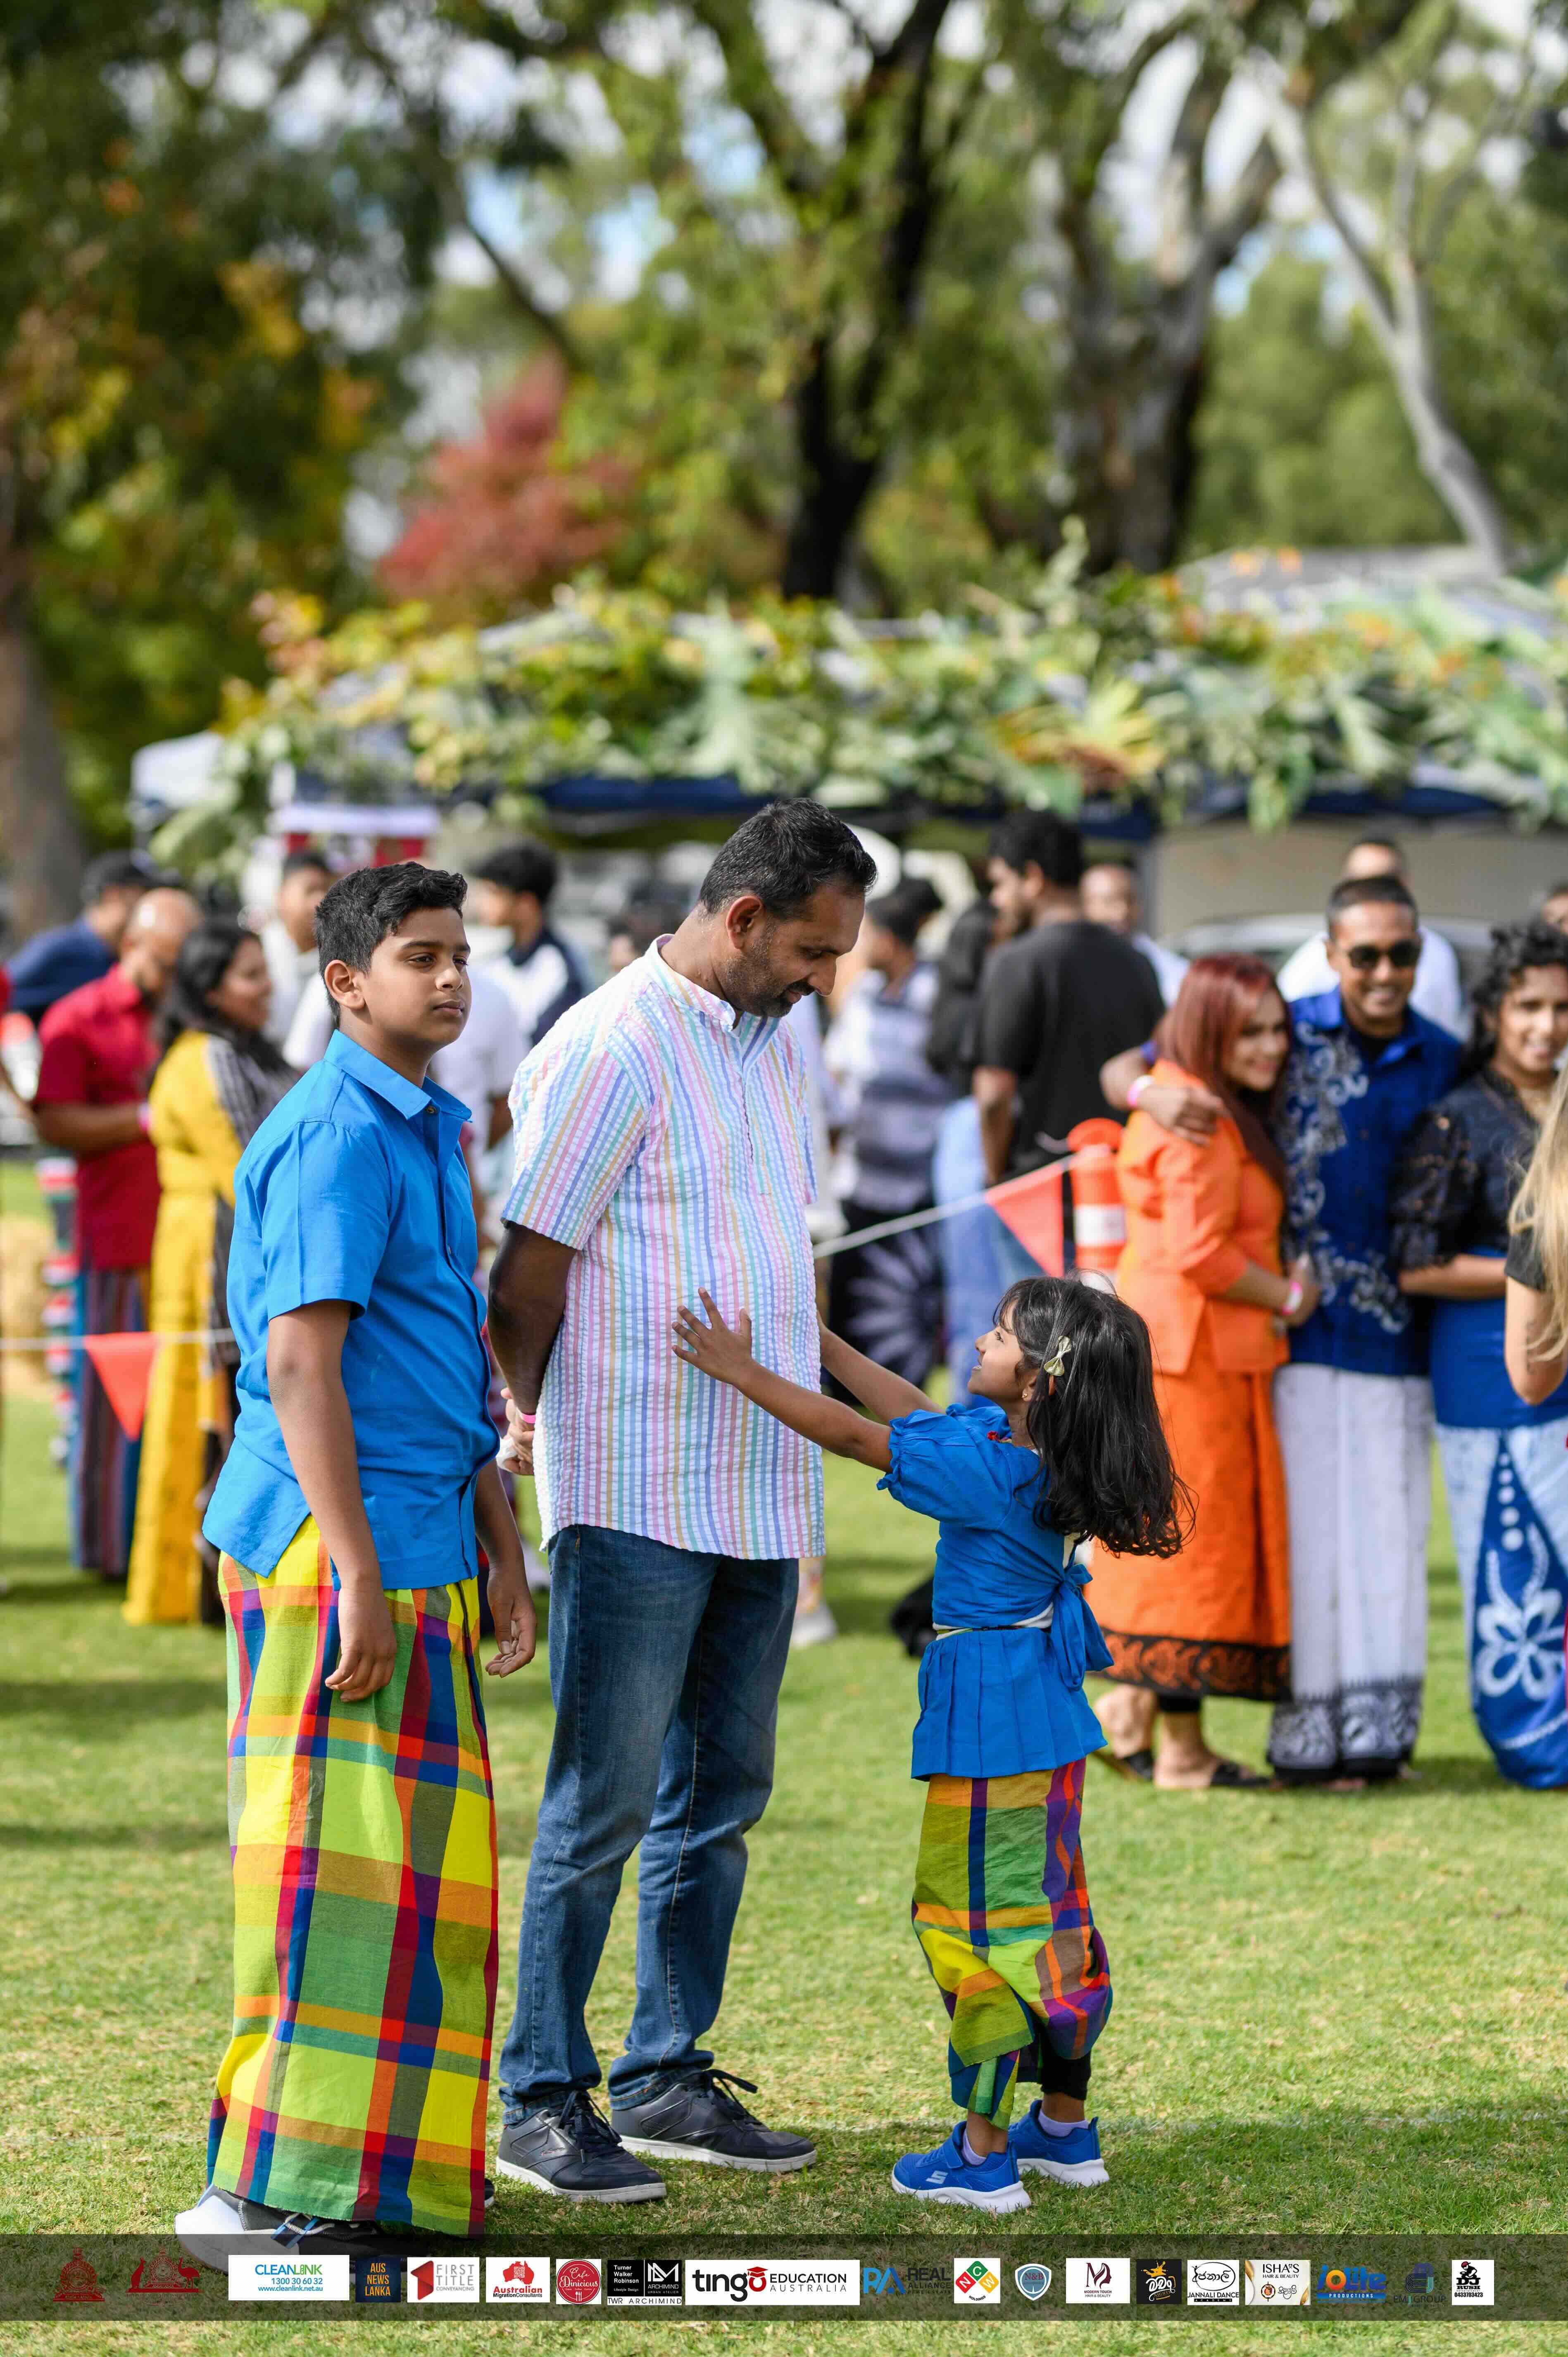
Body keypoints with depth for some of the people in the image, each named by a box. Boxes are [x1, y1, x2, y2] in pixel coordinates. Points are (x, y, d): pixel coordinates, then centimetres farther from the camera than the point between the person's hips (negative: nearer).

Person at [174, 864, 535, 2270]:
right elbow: (300, 1362, -18)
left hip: (420, 1547, 10)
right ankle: (266, 2195, -9)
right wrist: (356, 1573, -22)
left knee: (417, 1869, 11)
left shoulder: (429, 1133, 18)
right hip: (335, 1547, -10)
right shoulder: (337, 1137, -13)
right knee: (336, 1867, -10)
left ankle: (377, 2170, 16)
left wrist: (502, 1552, 23)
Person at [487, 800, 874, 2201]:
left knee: (720, 1796, 11)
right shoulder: (614, 1051, -14)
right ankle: (543, 2099, 3)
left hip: (762, 1491, 8)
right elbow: (531, 1273, -9)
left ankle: (671, 2077, 20)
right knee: (604, 1806, -4)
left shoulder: (778, 1044, 13)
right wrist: (536, 1414, 5)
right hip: (637, 1495, -8)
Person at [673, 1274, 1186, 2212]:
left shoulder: (982, 1468, -21)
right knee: (1051, 1914, 17)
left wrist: (744, 1371, -12)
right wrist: (819, 1339, 16)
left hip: (989, 1727, -9)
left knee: (977, 1924, -2)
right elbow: (914, 1413, 15)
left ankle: (986, 2156, 3)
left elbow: (853, 1434, -18)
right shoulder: (1020, 1441, 4)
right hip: (1051, 1718, 9)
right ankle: (1068, 2128, 27)